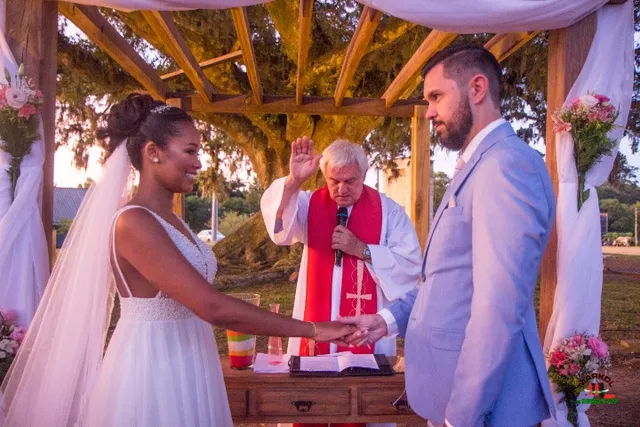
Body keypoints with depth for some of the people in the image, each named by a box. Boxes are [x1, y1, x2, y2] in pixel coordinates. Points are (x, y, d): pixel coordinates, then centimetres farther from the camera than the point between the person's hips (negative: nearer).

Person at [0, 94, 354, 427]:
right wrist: (311, 329, -23)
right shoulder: (133, 222, -21)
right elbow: (214, 307, -27)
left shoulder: (170, 220, 8)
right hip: (153, 372, -9)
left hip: (186, 370, 9)